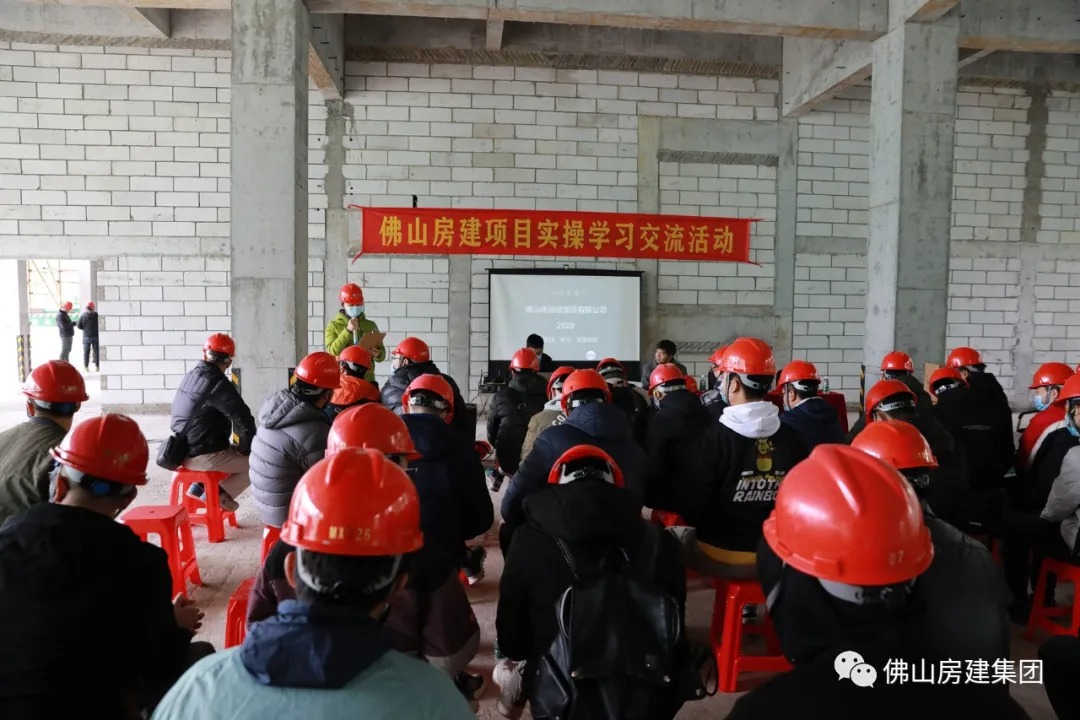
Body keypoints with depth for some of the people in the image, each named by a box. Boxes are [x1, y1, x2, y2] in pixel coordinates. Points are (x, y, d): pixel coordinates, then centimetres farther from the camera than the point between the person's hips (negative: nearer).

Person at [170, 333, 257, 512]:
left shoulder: (189, 376, 6)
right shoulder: (218, 384, -20)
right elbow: (244, 420, -24)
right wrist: (245, 450, -6)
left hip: (182, 451, 9)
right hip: (204, 456, -8)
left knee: (231, 451, 29)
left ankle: (200, 486, 15)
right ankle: (220, 493, -3)